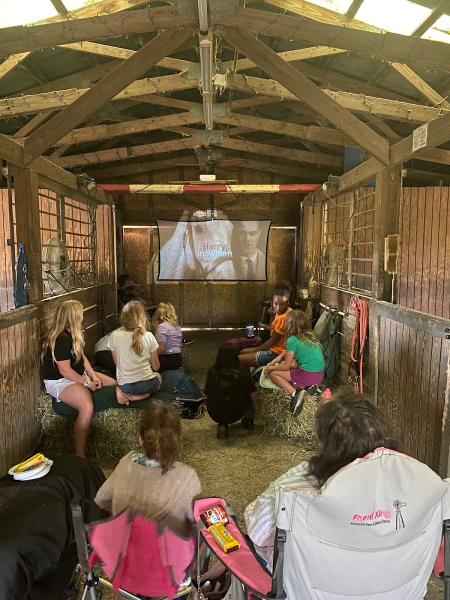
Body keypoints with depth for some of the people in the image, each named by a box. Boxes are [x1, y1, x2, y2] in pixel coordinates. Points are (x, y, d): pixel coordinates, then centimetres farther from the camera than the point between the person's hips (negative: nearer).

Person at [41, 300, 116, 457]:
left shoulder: (73, 334, 7)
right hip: (59, 381, -10)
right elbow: (64, 370, -23)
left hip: (79, 375, 11)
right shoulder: (61, 338, -23)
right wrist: (87, 383, -17)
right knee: (87, 407, -34)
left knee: (114, 384, 4)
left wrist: (94, 376, -4)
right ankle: (79, 456, -26)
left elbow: (82, 357, 9)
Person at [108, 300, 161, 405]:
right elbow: (156, 367, -1)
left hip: (125, 386, 3)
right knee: (158, 376, 33)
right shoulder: (148, 336, -10)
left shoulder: (115, 335, -9)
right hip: (148, 384, -3)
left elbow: (116, 362, 4)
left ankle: (123, 393, 4)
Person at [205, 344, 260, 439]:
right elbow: (254, 395, -4)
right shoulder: (243, 373, -13)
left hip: (215, 415, 1)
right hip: (236, 415, -1)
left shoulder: (212, 372, -9)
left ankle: (222, 425, 14)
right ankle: (247, 419, 24)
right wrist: (257, 412, 16)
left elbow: (207, 395, 0)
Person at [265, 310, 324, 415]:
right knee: (283, 362, 24)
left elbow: (286, 367, -5)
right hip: (320, 374, 8)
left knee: (272, 374, 4)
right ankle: (309, 386, 10)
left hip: (309, 375, -8)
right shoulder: (309, 335, 9)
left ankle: (295, 393, -13)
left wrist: (271, 368, 11)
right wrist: (275, 360, 20)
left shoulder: (292, 340, -13)